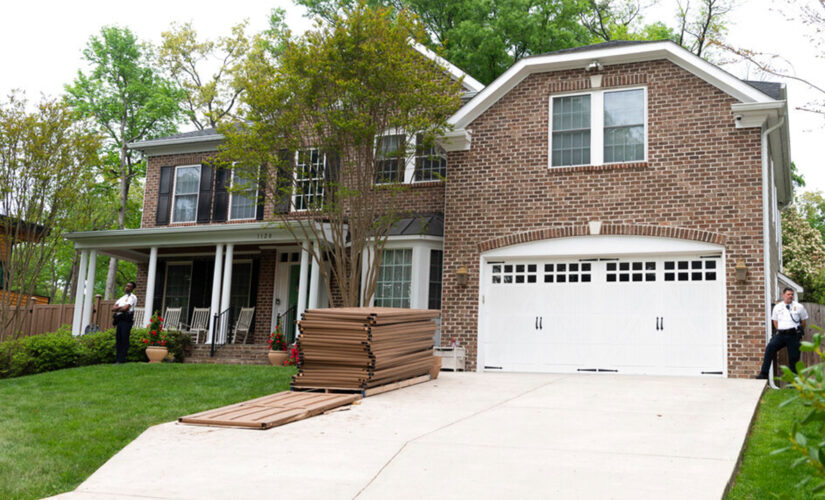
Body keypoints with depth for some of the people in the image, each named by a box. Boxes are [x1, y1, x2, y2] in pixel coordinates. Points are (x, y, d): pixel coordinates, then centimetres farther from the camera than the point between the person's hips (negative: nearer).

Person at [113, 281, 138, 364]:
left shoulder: (132, 297, 3)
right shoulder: (122, 298, 27)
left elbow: (126, 308, -10)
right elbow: (113, 308, 16)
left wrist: (117, 308, 6)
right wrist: (121, 308, -3)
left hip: (126, 319, -8)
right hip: (119, 319, 8)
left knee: (124, 339, -10)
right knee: (118, 339, 5)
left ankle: (122, 360, -12)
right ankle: (117, 359, 7)